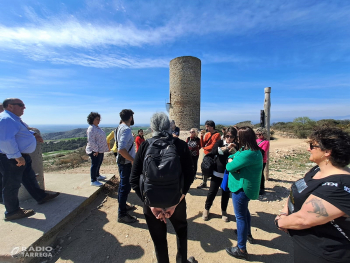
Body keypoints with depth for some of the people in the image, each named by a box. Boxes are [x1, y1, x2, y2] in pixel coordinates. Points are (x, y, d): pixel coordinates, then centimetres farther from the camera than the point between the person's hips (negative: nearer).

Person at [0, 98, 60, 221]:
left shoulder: (15, 119, 14)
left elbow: (22, 131, 30)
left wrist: (34, 134, 12)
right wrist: (17, 156, -29)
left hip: (23, 157, 11)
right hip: (11, 159, -11)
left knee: (30, 179, 20)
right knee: (12, 185, 3)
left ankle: (41, 197, 35)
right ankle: (12, 212, 18)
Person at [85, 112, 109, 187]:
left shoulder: (97, 127, 12)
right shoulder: (91, 128, -19)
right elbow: (91, 141, -23)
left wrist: (106, 148, 19)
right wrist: (96, 150, -22)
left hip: (100, 150, 10)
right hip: (95, 151, -10)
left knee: (98, 164, 22)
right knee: (95, 165, -1)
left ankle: (97, 175, 39)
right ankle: (93, 181, 9)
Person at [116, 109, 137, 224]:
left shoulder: (120, 127, 8)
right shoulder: (126, 129, -23)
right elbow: (121, 149, -32)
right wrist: (133, 160, -24)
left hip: (122, 161, 10)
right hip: (126, 162, -10)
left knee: (123, 185, 23)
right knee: (125, 187, 1)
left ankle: (123, 205, 42)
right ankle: (122, 215, 16)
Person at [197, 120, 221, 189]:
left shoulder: (217, 135, -13)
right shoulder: (207, 134, 6)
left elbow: (212, 146, -19)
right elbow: (202, 145, 2)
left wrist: (204, 147, -3)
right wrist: (202, 136, -9)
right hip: (206, 154, 7)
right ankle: (204, 183, 32)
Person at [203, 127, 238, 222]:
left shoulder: (236, 146, 0)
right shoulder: (220, 142, -4)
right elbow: (214, 150, -22)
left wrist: (233, 150, -26)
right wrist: (226, 148, -33)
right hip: (217, 173, -1)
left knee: (226, 194, 14)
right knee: (212, 192, 8)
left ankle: (223, 211, 37)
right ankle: (206, 209, 30)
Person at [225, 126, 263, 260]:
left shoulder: (248, 154, -29)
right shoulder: (253, 150, 5)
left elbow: (229, 167, -25)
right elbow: (232, 157, 8)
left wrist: (231, 163, -4)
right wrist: (232, 160, -14)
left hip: (242, 188, -11)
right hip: (246, 186, 11)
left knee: (240, 216, 4)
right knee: (244, 211, 29)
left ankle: (241, 249, 21)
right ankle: (247, 235, 51)